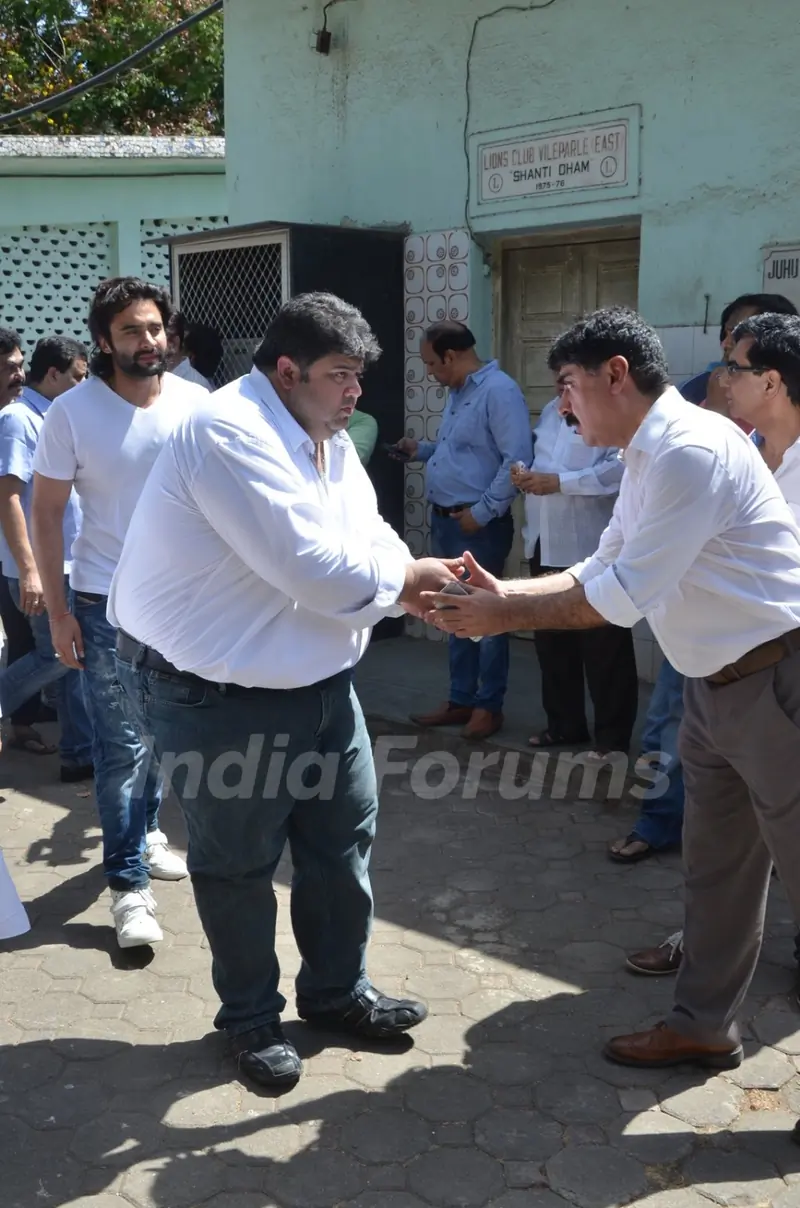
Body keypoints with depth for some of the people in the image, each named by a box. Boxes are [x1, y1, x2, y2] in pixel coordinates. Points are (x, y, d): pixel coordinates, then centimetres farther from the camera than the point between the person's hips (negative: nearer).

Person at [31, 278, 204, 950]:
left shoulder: (195, 403, -3)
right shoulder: (72, 412, -10)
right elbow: (46, 514, -5)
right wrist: (58, 612, -8)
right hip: (108, 605, -3)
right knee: (123, 746, -2)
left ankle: (143, 831, 38)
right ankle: (130, 885, 9)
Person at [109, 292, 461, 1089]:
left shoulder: (325, 437, 8)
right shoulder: (230, 433, -25)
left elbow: (367, 541, 3)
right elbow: (316, 568, -30)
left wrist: (419, 584, -19)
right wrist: (405, 578, -14)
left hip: (314, 678, 9)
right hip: (216, 693, -9)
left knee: (343, 835, 17)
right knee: (239, 862, 8)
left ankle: (337, 990, 37)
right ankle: (250, 1017, 30)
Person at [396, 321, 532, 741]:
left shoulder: (499, 390, -15)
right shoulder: (458, 393, 16)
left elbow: (517, 459, -22)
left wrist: (483, 511, -20)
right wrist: (422, 450, 14)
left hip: (478, 526, -10)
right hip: (444, 521, 10)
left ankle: (489, 706, 12)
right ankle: (460, 700, 25)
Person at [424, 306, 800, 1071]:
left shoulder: (691, 450, -23)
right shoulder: (648, 458, 10)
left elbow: (625, 596, -24)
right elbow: (601, 571, 15)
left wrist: (503, 618, -15)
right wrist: (502, 592, 3)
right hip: (715, 686, 10)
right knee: (715, 868, 19)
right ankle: (703, 1025, 34)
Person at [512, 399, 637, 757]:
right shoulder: (552, 410, 18)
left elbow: (621, 468, -23)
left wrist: (559, 482, -21)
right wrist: (524, 474, 2)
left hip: (592, 549, -8)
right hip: (545, 545, 9)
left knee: (603, 647, 1)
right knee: (552, 640, 15)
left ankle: (612, 736, 11)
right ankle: (564, 723, 29)